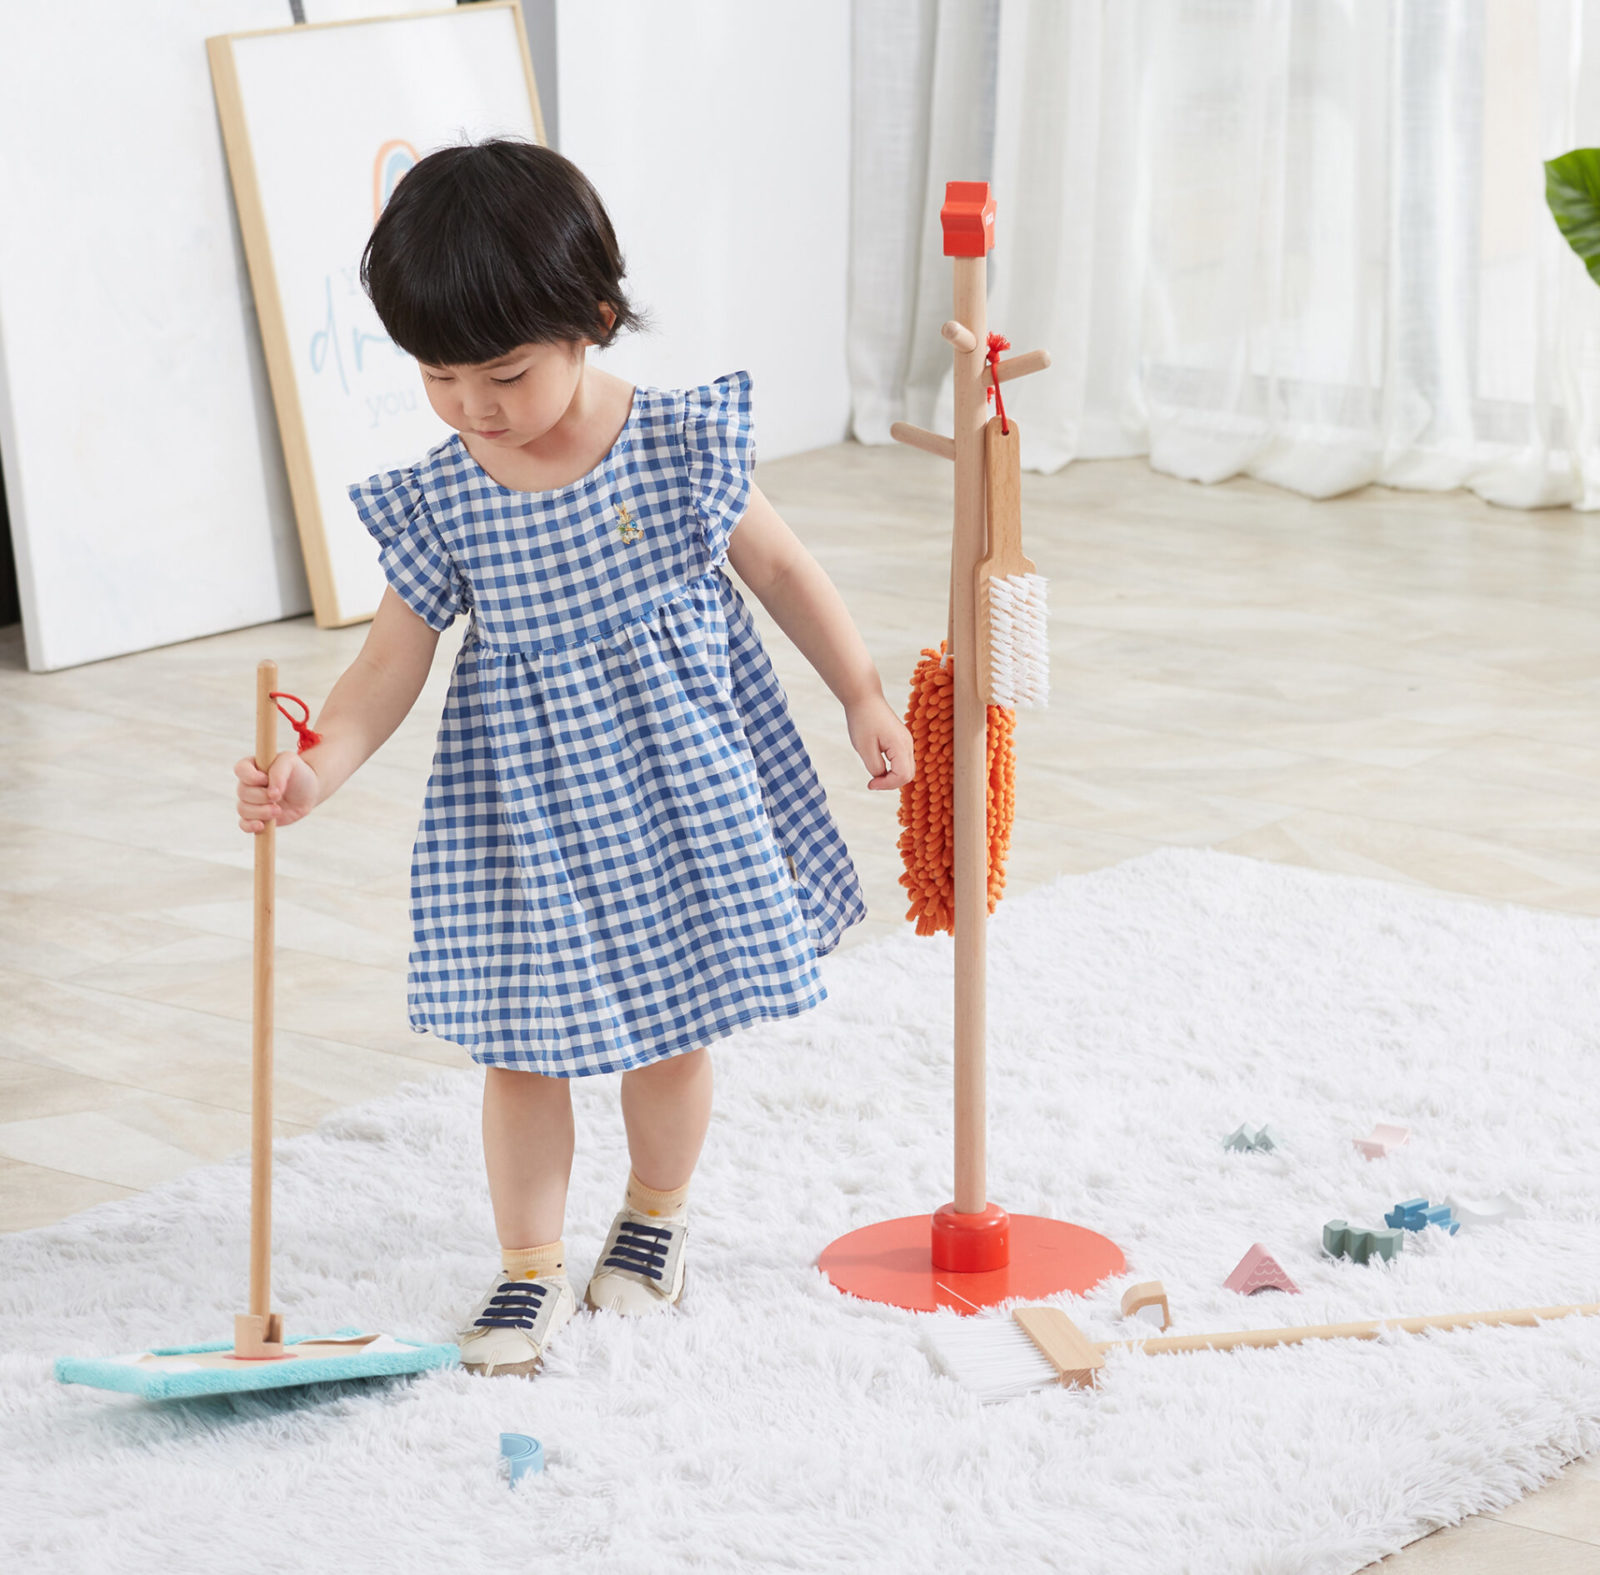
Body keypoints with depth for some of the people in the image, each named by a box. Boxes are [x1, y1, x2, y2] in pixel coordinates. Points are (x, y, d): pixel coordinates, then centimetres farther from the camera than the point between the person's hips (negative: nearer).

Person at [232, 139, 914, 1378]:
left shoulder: (681, 446, -13)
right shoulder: (434, 500, -11)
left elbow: (782, 570, 1)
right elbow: (393, 660, -8)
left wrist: (865, 699, 6)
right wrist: (312, 771, -25)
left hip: (677, 779, 0)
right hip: (523, 799, 1)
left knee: (672, 1026, 12)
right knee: (521, 1043, 5)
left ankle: (658, 1214, 38)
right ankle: (531, 1266, 21)